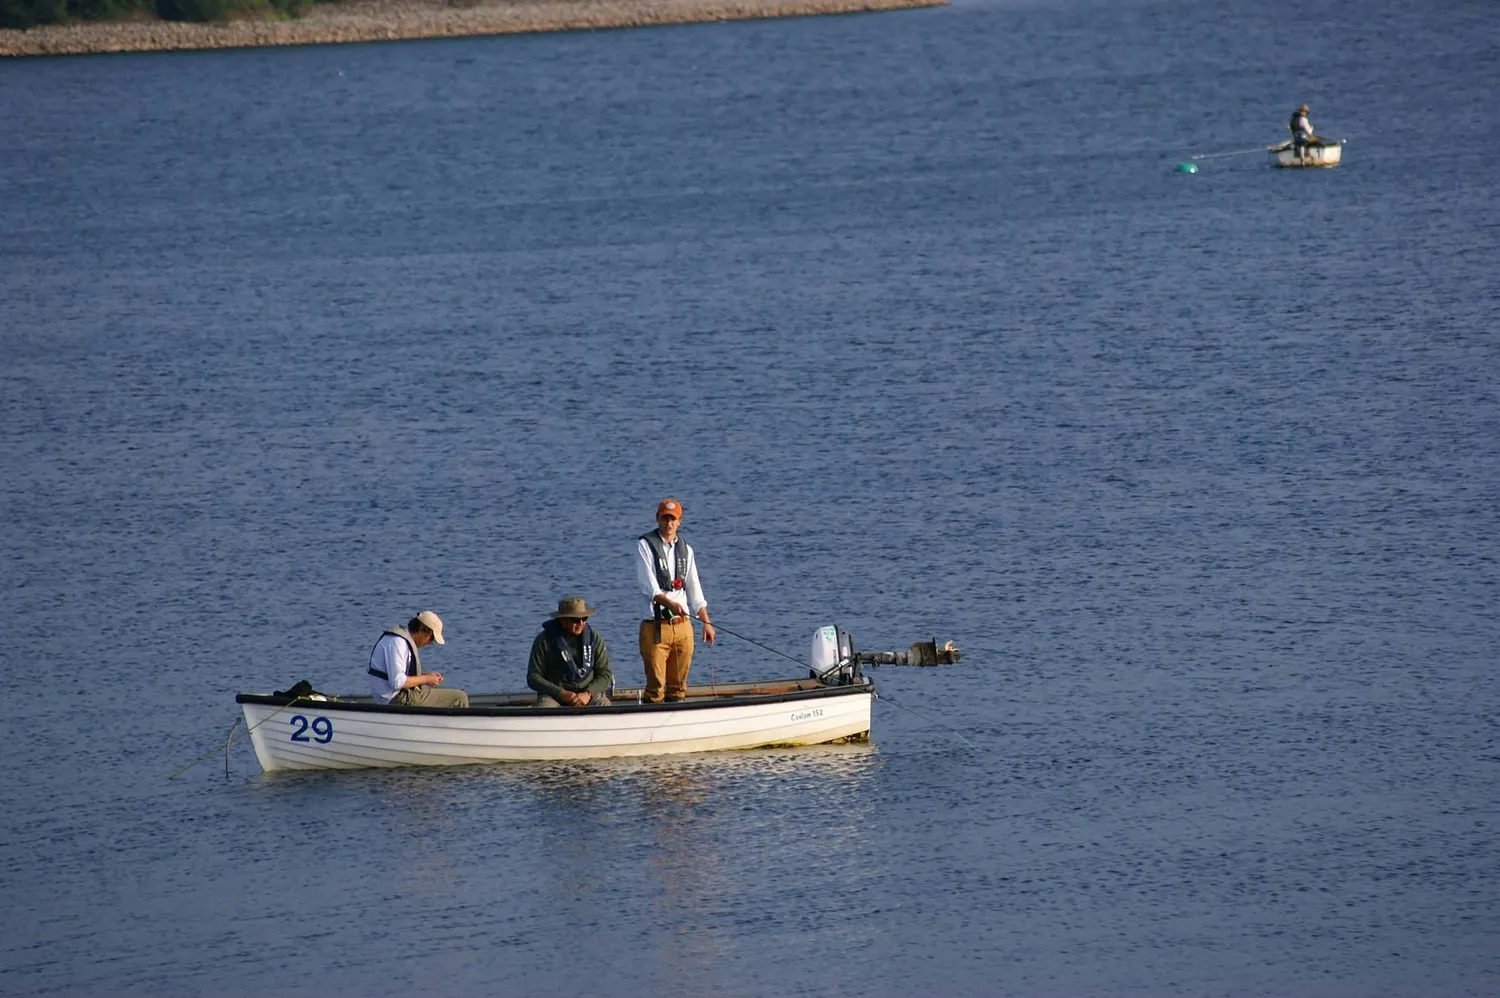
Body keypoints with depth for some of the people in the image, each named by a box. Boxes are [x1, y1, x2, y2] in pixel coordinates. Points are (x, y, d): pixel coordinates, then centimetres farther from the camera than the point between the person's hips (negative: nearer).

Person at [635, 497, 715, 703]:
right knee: (655, 686, -10)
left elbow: (694, 590, 18)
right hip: (656, 626, -5)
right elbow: (647, 586, -13)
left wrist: (706, 622, 10)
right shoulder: (645, 545, -1)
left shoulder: (685, 549, 16)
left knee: (678, 686, 7)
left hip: (682, 625, 5)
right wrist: (669, 603, -29)